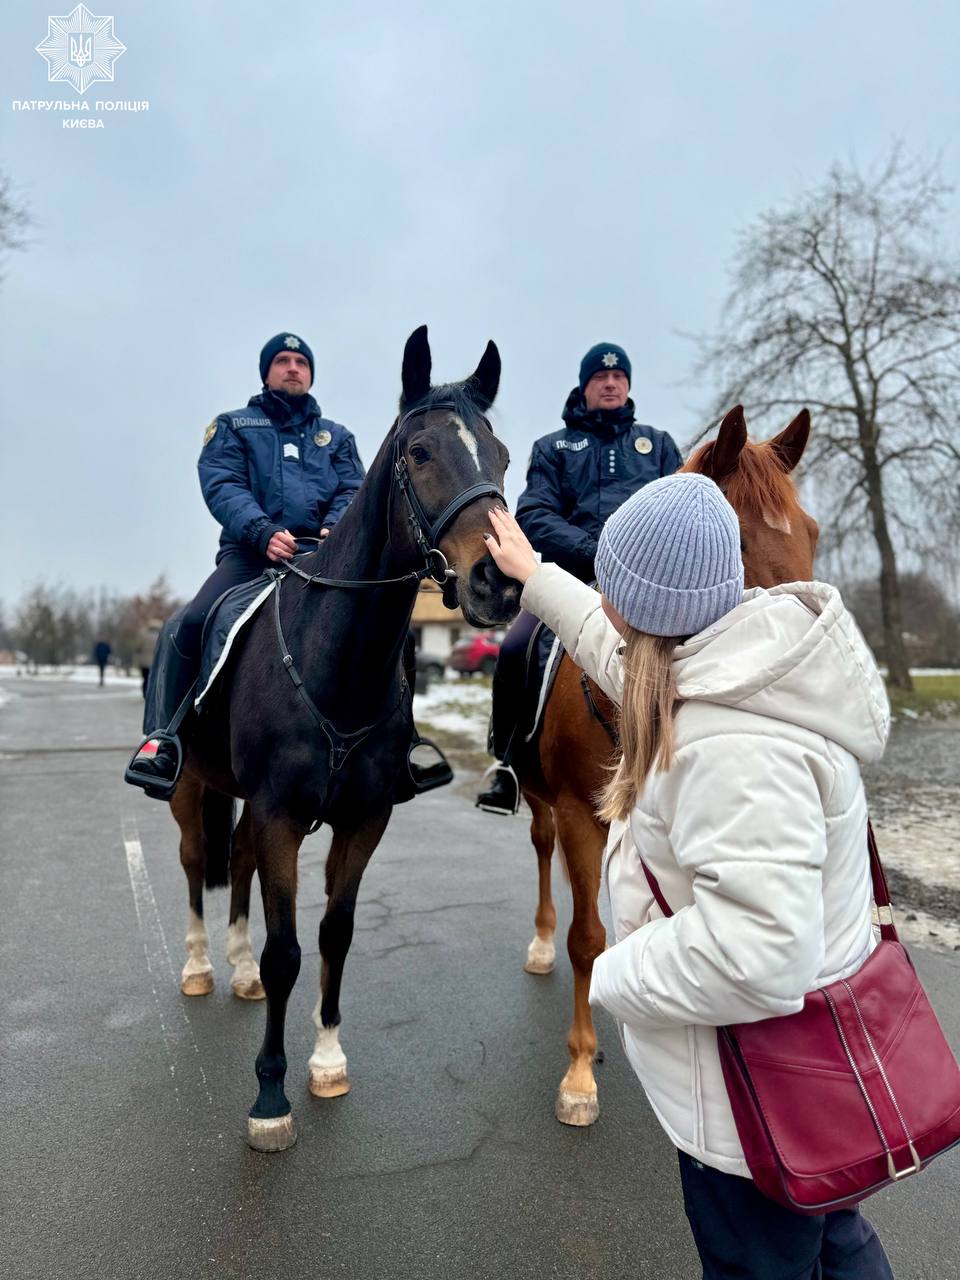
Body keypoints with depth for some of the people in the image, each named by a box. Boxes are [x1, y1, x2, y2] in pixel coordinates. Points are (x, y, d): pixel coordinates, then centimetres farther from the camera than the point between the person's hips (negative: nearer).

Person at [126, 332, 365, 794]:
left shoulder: (336, 436, 24)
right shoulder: (234, 426, 17)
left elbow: (352, 492, 9)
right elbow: (222, 486, -1)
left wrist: (336, 528, -16)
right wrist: (263, 532, -21)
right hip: (251, 551, -2)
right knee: (194, 622, -27)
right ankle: (165, 737, -13)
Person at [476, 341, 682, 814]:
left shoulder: (657, 443, 22)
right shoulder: (553, 447, 16)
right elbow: (535, 517, 1)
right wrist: (592, 550, -15)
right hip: (576, 576, -1)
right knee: (515, 650, -24)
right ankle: (507, 762, -3)